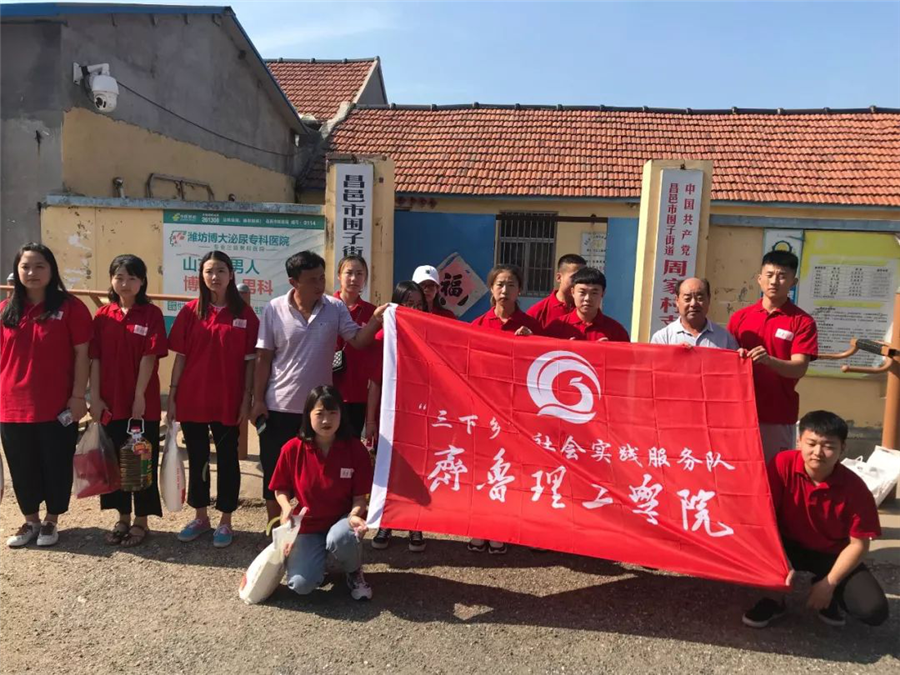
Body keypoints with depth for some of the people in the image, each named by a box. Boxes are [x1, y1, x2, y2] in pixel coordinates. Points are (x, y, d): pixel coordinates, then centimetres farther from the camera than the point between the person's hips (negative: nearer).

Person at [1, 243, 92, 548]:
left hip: (57, 406, -4)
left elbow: (82, 355, -7)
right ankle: (30, 520, 33)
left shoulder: (70, 307, -7)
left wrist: (78, 396, -10)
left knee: (56, 465, 9)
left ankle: (51, 521, 27)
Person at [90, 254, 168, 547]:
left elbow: (150, 357, -10)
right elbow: (95, 359, 4)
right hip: (111, 402, 4)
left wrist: (139, 397, -14)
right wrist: (94, 397, -1)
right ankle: (122, 518, 27)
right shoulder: (103, 315, 5)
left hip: (143, 402, -4)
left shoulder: (152, 314, -6)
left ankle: (141, 520, 19)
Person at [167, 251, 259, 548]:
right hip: (192, 398, 2)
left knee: (227, 458, 8)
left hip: (228, 400, -2)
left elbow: (249, 361, -2)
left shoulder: (244, 313, -2)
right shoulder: (190, 311, 1)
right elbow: (180, 357, 4)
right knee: (197, 458, 14)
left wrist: (246, 400, -5)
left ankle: (225, 521, 21)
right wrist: (172, 396, 0)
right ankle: (200, 517, 30)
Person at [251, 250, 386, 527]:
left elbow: (358, 340, -6)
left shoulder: (335, 308, -4)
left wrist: (376, 320, -24)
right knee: (275, 472, 10)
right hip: (278, 407, -1)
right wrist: (258, 400, -4)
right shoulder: (274, 309, -6)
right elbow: (263, 358, -3)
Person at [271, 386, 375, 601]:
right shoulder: (293, 449, -12)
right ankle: (317, 558, 19)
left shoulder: (355, 449, -13)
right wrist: (287, 508, -20)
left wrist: (354, 516, -30)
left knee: (340, 538, -38)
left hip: (342, 518, -1)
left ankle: (354, 573, -1)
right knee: (301, 585, -19)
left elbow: (359, 497, -8)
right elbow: (281, 490, 2)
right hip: (308, 523, 1)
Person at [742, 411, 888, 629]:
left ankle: (829, 596, 14)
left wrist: (829, 584, -17)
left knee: (874, 611, -21)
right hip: (789, 545, 0)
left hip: (832, 554, 0)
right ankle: (774, 598, -2)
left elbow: (858, 544, -12)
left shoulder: (854, 488, -20)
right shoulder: (783, 464, -22)